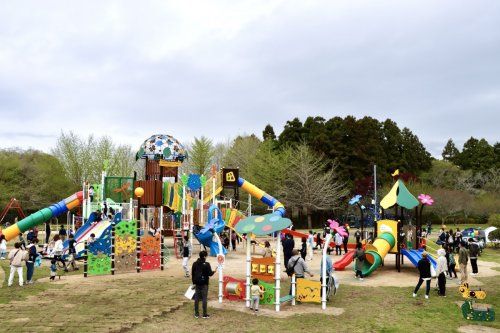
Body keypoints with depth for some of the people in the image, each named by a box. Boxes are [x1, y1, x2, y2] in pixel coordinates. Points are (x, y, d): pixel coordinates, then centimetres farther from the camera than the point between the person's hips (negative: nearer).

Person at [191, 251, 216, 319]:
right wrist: (213, 272, 9)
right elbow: (210, 273, -12)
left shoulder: (195, 263, 3)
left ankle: (196, 314, 14)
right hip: (204, 283, -4)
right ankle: (205, 314, 5)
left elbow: (192, 273, 8)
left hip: (197, 283, 4)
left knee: (196, 298, 10)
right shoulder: (206, 264, -14)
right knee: (204, 298, 1)